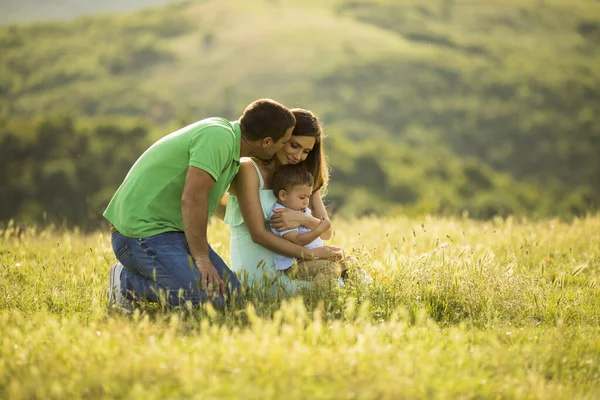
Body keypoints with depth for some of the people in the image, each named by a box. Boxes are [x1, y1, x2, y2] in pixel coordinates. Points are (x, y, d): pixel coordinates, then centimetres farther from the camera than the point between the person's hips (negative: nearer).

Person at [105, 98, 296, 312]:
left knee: (231, 292, 1)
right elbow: (192, 199, -25)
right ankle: (127, 282, -5)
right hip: (142, 230, -10)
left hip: (174, 230, 10)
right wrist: (201, 258, -18)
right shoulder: (219, 137, -19)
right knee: (208, 298, -23)